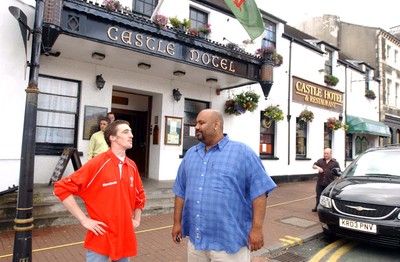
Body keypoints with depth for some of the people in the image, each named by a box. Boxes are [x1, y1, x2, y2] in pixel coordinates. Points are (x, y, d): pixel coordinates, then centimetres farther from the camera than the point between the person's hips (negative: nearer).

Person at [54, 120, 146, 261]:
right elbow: (62, 188, -17)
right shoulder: (97, 164, -16)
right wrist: (84, 220, -17)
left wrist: (136, 219, 10)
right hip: (100, 237, -5)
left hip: (125, 236, 6)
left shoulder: (132, 166, 2)